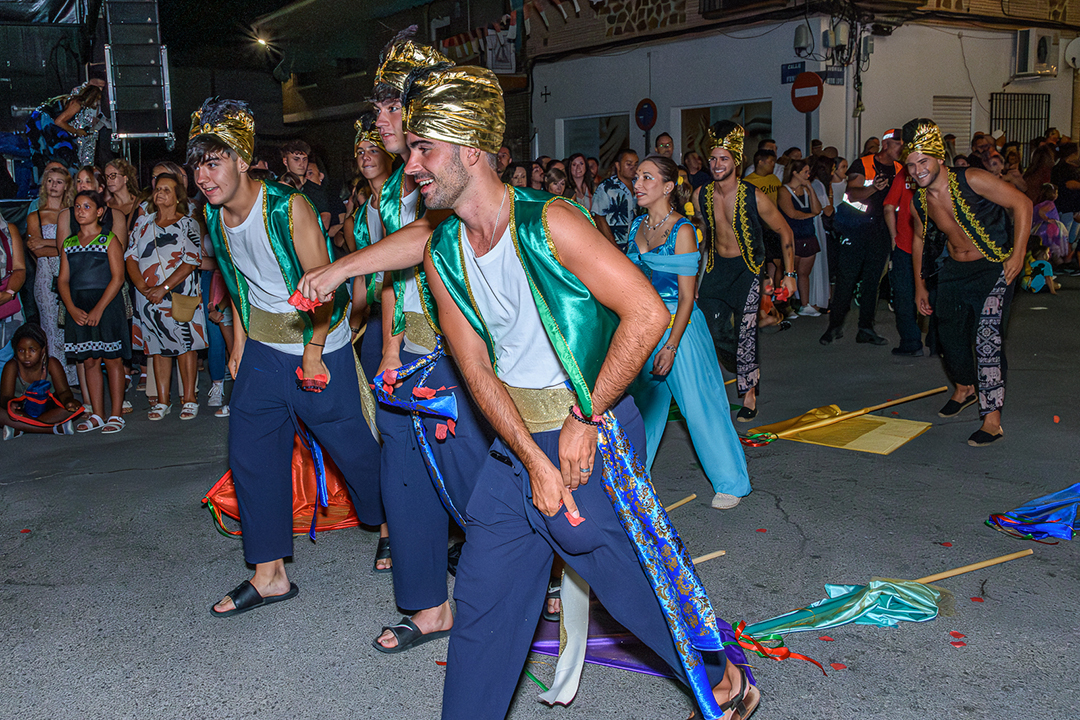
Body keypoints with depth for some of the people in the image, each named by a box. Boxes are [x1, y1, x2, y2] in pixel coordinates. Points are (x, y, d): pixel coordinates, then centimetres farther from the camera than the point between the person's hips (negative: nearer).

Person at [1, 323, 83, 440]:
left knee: (74, 408, -31)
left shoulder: (51, 363, -13)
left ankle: (18, 428, -30)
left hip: (48, 408, 0)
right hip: (22, 410, 0)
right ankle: (57, 428, -34)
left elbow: (63, 391, -19)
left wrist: (69, 401, -45)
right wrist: (9, 404, -46)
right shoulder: (11, 366, -13)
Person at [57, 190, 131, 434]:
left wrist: (99, 309, -15)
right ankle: (96, 415, 14)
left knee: (112, 359, -2)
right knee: (89, 361, 7)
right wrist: (72, 308, -7)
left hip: (107, 305, -4)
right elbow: (63, 280, 10)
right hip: (78, 308, 5)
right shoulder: (69, 243, 13)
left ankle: (116, 415, 5)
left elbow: (117, 278, -8)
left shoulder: (109, 240, -1)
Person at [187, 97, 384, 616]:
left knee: (352, 446, 0)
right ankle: (269, 573, 16)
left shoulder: (288, 207, -18)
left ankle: (391, 526, 28)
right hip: (262, 349, 7)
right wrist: (239, 343, 15)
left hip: (317, 348, -7)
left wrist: (313, 353, -16)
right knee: (251, 453, 5)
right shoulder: (216, 218, 3)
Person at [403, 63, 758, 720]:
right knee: (483, 593, 13)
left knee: (632, 579, 8)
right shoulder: (444, 253, 1)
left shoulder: (548, 223, -18)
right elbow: (479, 371, -1)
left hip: (591, 433, -6)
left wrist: (584, 419, -18)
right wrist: (534, 463, -11)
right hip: (516, 441, 6)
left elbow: (647, 313, -21)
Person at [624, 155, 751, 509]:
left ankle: (730, 482, 14)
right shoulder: (637, 226, 6)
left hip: (679, 327, -6)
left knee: (698, 406, -1)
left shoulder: (682, 231, -13)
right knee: (642, 401, 15)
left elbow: (686, 297, -14)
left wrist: (670, 346, -20)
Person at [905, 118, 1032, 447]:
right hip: (954, 270, 6)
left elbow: (1022, 203, -15)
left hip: (994, 269, -6)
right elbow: (919, 238, 15)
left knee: (986, 339, -15)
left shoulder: (971, 180, -21)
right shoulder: (919, 203, -3)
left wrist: (1018, 254, -20)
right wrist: (919, 285, 16)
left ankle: (992, 420, -11)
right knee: (949, 334, 14)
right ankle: (965, 389, 44)